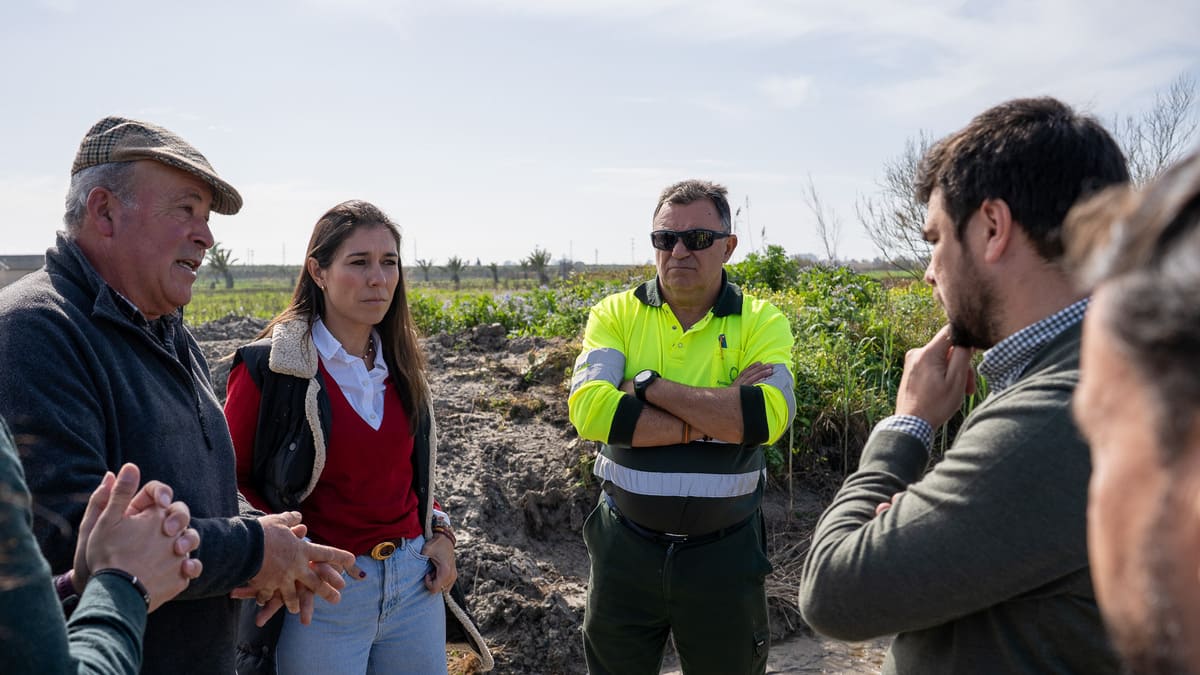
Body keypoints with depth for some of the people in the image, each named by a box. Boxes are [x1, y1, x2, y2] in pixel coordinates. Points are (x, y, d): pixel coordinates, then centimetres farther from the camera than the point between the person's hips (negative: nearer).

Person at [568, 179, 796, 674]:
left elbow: (767, 416, -24)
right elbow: (589, 408, -21)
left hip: (725, 554, 0)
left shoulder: (761, 322, -5)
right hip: (626, 546, 1)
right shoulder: (615, 314, -3)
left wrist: (649, 384, -21)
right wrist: (716, 419, -21)